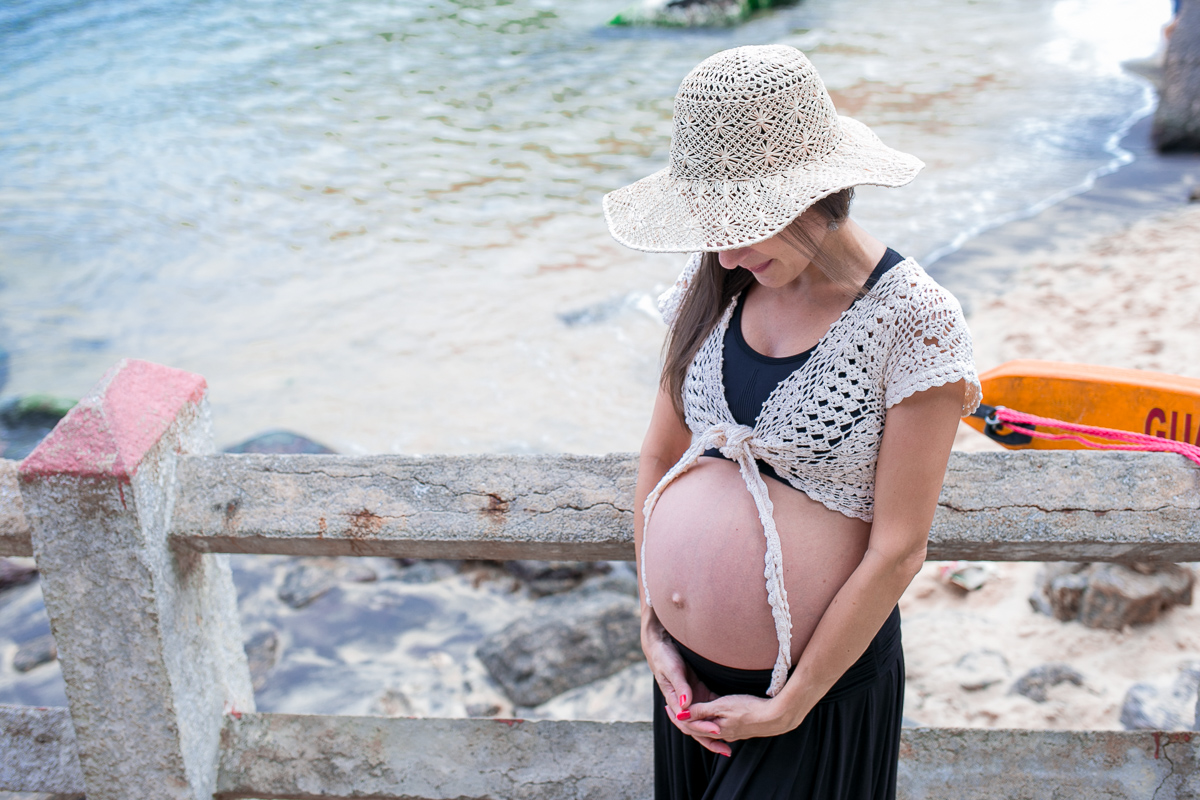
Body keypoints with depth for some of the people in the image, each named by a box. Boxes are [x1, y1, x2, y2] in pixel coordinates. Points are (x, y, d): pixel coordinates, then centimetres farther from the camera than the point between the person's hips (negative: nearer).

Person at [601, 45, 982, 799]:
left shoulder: (913, 318, -16)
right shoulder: (713, 283, -3)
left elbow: (898, 552, -15)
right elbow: (660, 458, 5)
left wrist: (790, 706, -10)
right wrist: (653, 628, 2)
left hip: (819, 681, -4)